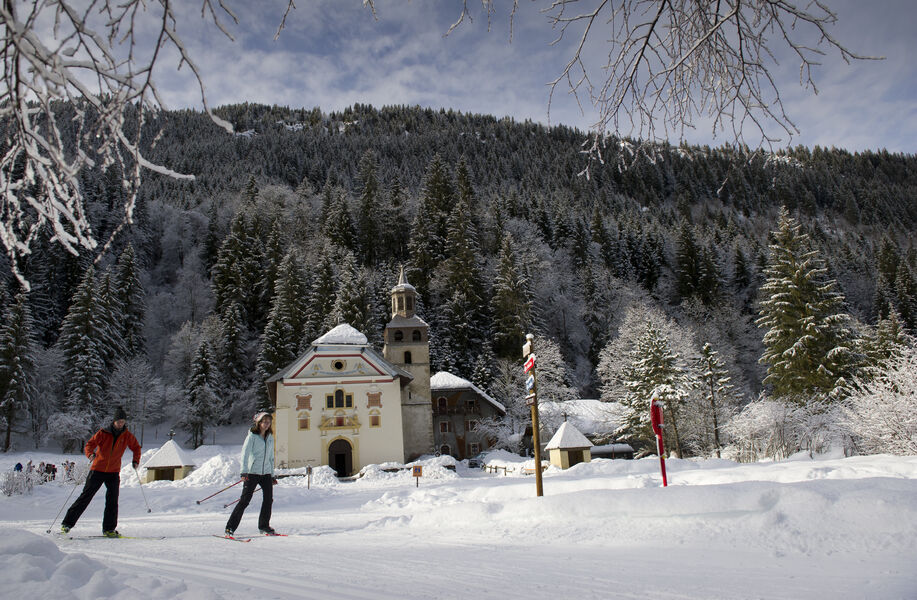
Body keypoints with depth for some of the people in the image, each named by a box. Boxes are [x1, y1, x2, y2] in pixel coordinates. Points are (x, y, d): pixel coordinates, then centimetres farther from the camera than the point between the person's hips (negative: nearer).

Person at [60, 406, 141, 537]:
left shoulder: (127, 435, 1)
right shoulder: (103, 433, -7)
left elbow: (136, 447, 14)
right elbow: (89, 445, -9)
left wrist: (136, 460, 0)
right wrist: (91, 454, -31)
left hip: (113, 472, 2)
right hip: (98, 470, -2)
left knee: (112, 500, -4)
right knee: (85, 497, 0)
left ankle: (109, 529, 2)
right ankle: (67, 523, 12)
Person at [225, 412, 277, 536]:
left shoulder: (270, 438, 13)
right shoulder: (252, 436, -4)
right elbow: (245, 454, -9)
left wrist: (272, 475, 19)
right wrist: (244, 472, -19)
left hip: (266, 473, 5)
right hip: (252, 472, -5)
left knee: (269, 499, 1)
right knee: (245, 500, -7)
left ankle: (264, 526, 16)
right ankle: (230, 527, 2)